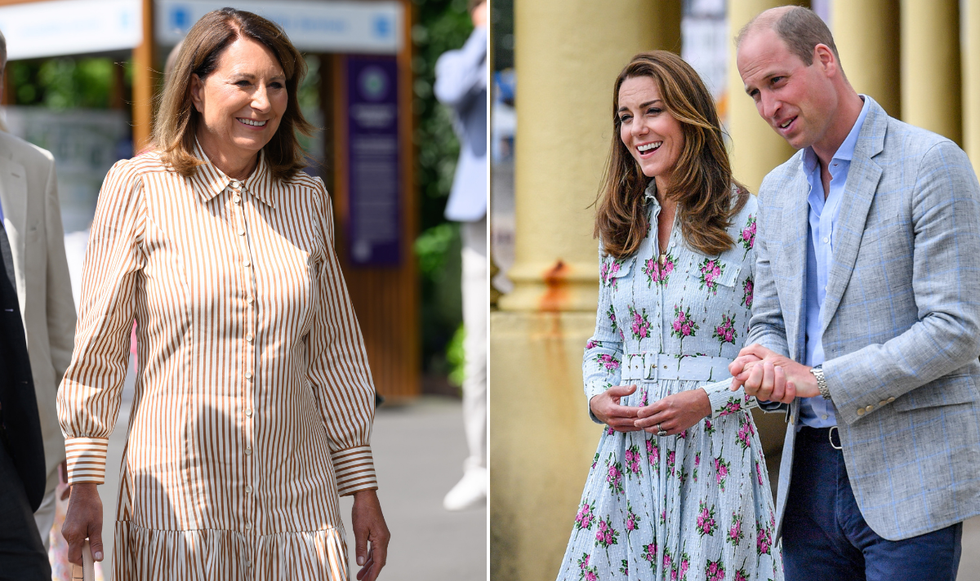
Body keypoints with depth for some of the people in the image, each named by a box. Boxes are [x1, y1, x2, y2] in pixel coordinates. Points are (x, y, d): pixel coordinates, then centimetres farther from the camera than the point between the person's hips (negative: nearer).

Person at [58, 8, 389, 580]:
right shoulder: (137, 186, -2)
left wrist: (364, 489, 13)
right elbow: (98, 345, 1)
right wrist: (84, 484, -2)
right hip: (174, 506, -3)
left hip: (297, 507, 3)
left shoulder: (308, 199, 9)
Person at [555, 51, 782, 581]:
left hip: (715, 453, -4)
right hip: (627, 452, 5)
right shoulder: (620, 227, 12)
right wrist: (598, 397, -1)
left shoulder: (747, 220, -5)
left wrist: (708, 400, -17)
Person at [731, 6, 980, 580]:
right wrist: (766, 366, -6)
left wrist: (819, 379, -16)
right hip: (812, 470, 6)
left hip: (911, 477, -6)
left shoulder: (933, 163, -8)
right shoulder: (778, 190, 15)